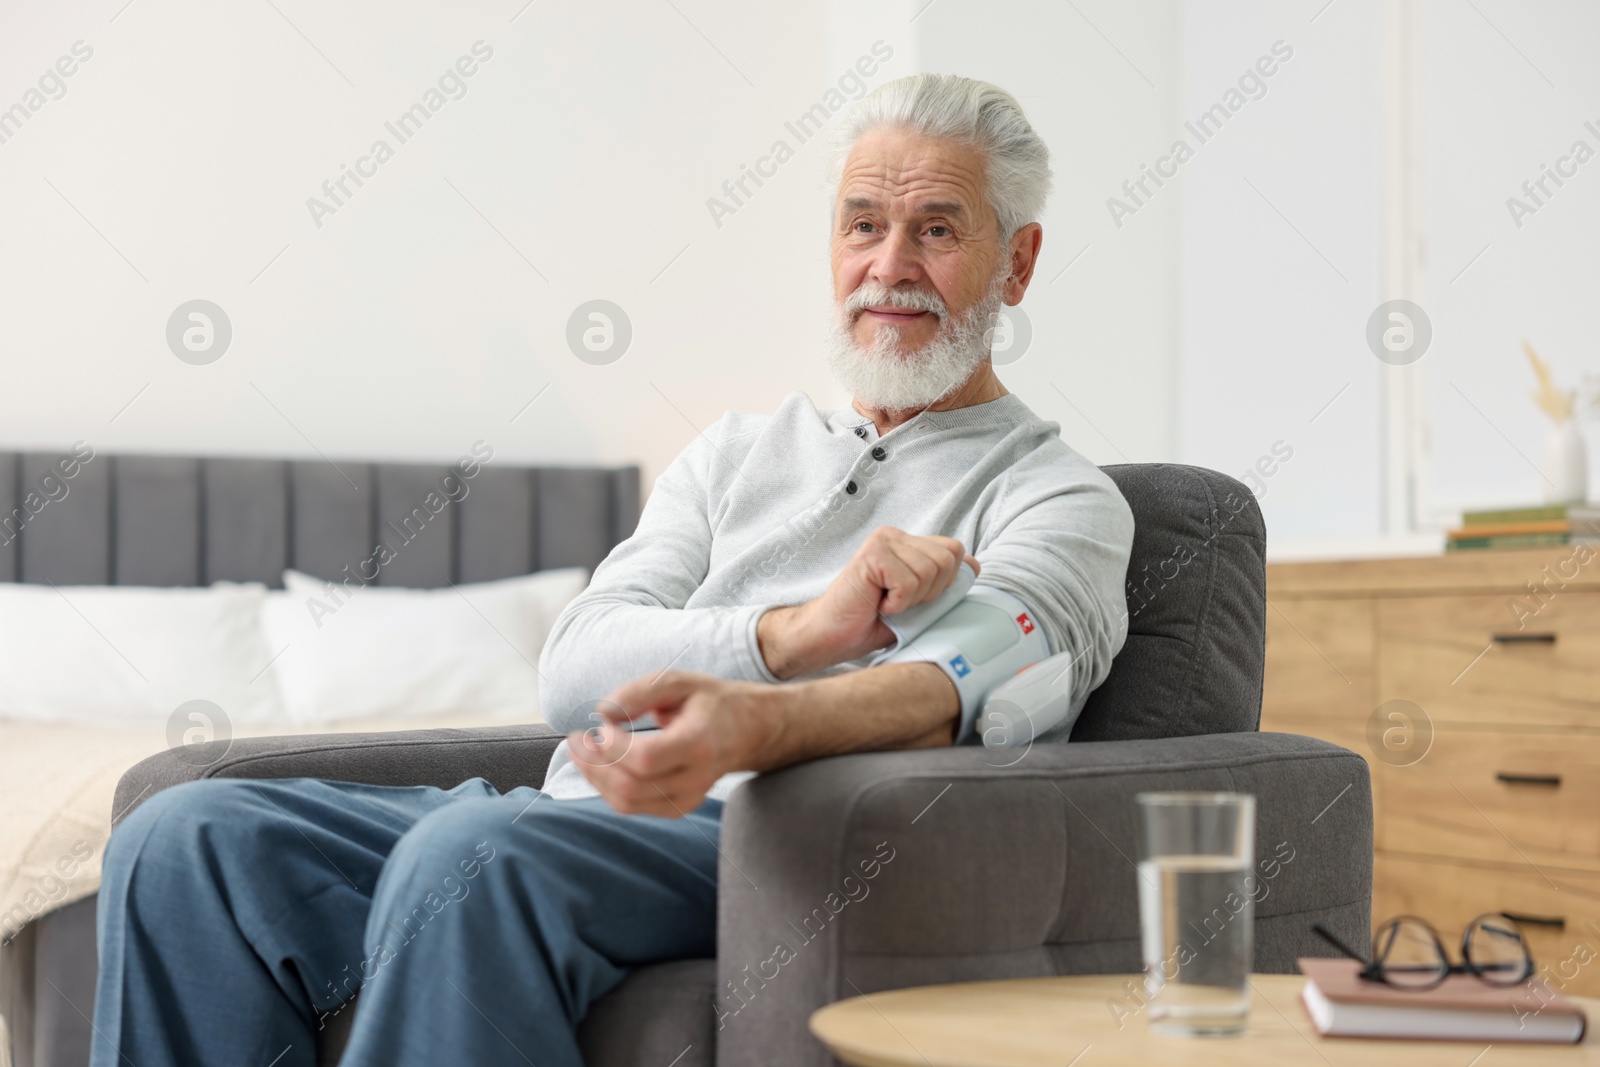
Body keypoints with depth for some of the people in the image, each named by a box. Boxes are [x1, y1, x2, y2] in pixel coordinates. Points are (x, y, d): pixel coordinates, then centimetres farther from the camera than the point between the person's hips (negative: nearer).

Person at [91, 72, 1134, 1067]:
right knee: (189, 838, -14)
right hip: (577, 817, 6)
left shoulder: (1060, 495, 9)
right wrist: (791, 632, -13)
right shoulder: (736, 451, 25)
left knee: (472, 855, -36)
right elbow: (575, 666, 9)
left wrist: (754, 722, -39)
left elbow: (976, 680, -16)